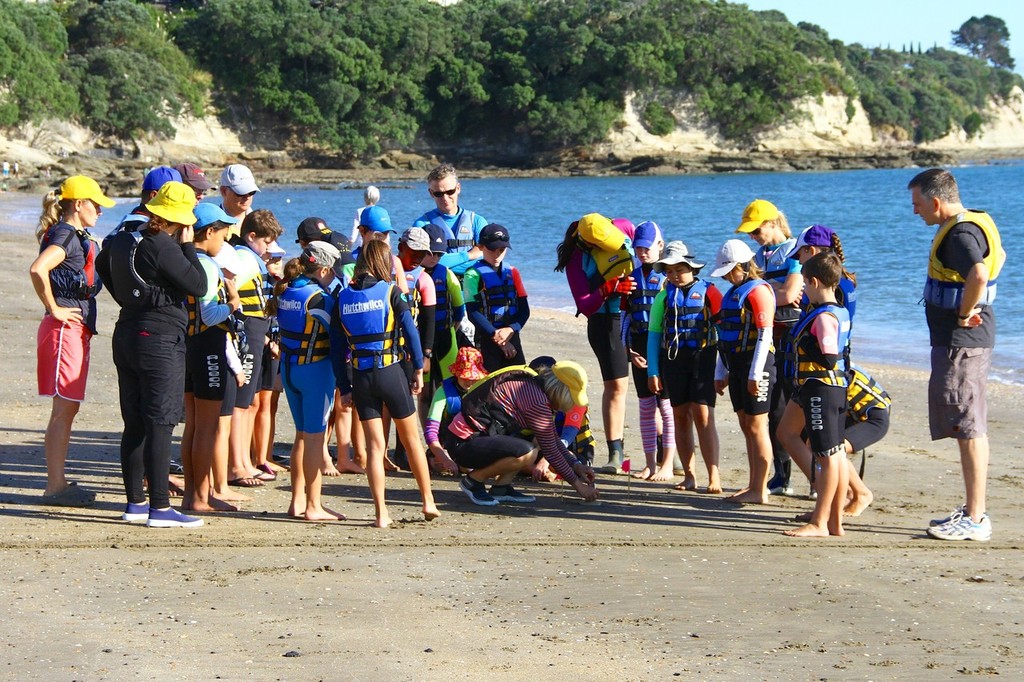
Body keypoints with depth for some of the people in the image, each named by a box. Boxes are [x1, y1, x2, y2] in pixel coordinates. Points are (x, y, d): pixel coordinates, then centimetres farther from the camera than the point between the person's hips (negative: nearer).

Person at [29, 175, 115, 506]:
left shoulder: (78, 238, 17)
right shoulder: (65, 235, -13)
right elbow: (37, 269, -30)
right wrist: (53, 309, -22)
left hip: (77, 330, 10)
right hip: (64, 330, -10)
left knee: (68, 409, 12)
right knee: (64, 410, -8)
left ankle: (58, 482, 18)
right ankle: (55, 487, -5)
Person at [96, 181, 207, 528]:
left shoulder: (122, 240, 7)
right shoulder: (163, 247, -18)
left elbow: (102, 265, 28)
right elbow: (199, 286, -16)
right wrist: (187, 245, -7)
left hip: (126, 335, 9)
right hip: (160, 340, -9)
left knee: (135, 424, 13)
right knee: (160, 425, -7)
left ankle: (135, 502, 18)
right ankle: (159, 508, -7)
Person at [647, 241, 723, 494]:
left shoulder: (707, 292, -1)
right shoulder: (664, 297, 10)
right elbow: (654, 334, 11)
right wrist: (653, 371, 6)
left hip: (703, 359, -4)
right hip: (673, 360, 4)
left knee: (703, 415, -12)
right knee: (680, 416, 6)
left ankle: (714, 476, -13)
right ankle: (689, 475, 13)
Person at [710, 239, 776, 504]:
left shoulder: (758, 290, -11)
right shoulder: (732, 292, 18)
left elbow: (764, 333, -17)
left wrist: (755, 373, -21)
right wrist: (720, 373, 21)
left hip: (756, 363, -9)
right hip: (736, 366, 9)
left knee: (756, 426, -6)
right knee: (746, 427, 11)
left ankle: (760, 491, -4)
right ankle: (754, 486, 17)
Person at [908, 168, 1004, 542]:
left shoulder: (960, 235, -20)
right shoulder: (975, 223, 12)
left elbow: (979, 275, -39)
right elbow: (999, 256, 32)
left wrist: (964, 314, -23)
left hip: (961, 341, -11)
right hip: (966, 340, 11)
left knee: (968, 428, -7)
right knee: (969, 427, 16)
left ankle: (975, 519, -5)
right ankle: (973, 509, 24)